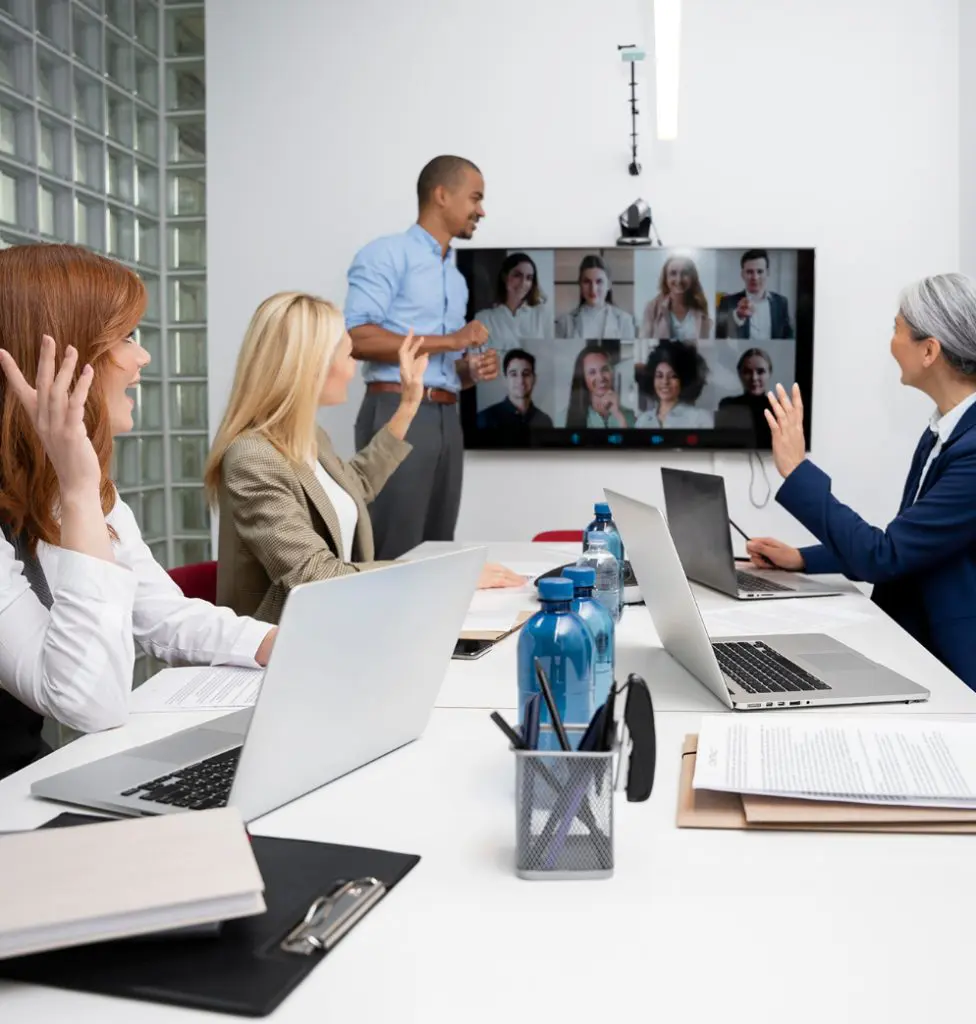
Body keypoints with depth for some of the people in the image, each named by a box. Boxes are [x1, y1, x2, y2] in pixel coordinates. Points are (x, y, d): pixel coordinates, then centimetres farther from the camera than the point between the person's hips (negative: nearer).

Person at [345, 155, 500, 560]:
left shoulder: (456, 278, 23)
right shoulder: (387, 253, -2)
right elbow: (357, 338, -16)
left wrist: (473, 370, 4)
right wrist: (449, 341, -13)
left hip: (446, 419, 8)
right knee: (392, 555, -7)